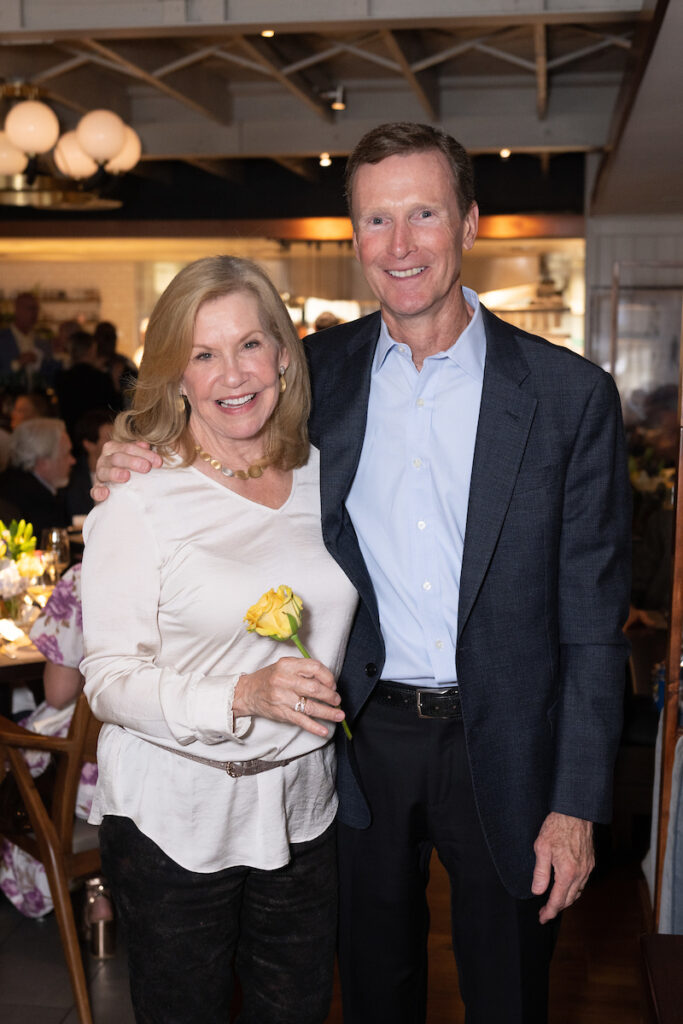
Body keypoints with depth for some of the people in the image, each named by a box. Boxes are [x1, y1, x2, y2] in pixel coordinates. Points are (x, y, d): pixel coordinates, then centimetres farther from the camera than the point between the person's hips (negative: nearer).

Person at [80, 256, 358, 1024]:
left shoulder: (322, 476, 1)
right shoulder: (139, 498, -14)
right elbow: (109, 680, -16)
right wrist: (243, 695, -28)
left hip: (300, 807, 5)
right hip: (173, 820, -4)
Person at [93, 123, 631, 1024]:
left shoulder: (569, 394, -9)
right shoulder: (321, 371, -1)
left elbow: (593, 618, -7)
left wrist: (576, 804, -9)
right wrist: (138, 475, -8)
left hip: (502, 746, -2)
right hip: (366, 736, 2)